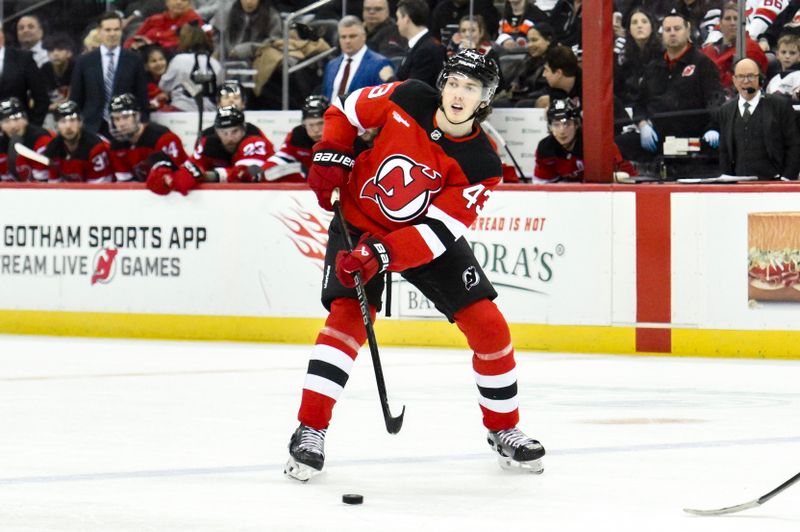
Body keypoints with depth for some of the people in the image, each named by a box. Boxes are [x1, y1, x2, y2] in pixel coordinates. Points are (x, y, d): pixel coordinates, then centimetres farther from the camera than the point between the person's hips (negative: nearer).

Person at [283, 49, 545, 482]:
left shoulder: (481, 165, -22)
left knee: (486, 324, -6)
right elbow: (347, 110, -1)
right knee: (347, 313, -20)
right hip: (360, 220, -1)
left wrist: (381, 255, -37)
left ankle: (504, 430, 13)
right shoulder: (407, 101, -20)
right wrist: (331, 155, -14)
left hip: (428, 235, 1)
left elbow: (438, 231, -27)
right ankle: (310, 429, -19)